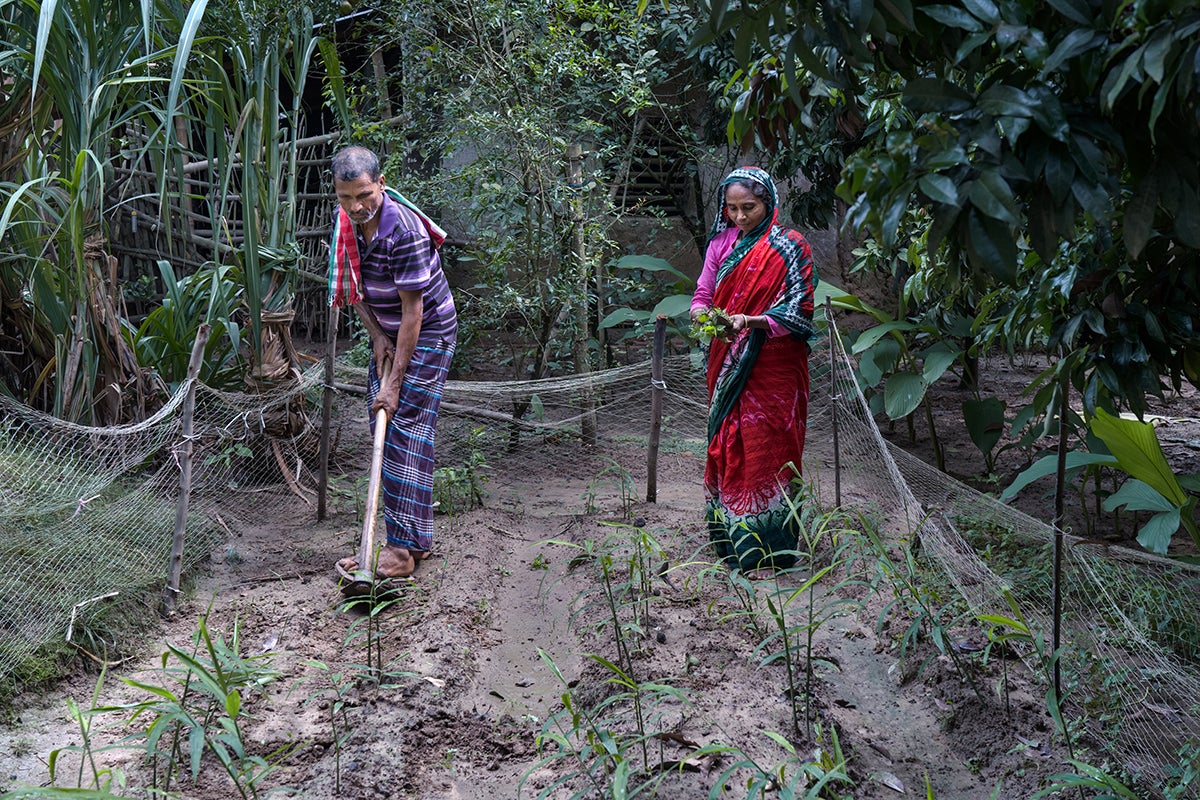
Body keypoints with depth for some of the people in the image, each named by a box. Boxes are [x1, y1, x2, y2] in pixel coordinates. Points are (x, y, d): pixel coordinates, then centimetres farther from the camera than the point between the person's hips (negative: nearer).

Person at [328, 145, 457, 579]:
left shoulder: (404, 229, -28)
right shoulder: (346, 221, -5)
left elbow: (412, 310, -26)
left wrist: (394, 381, -24)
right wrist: (377, 336, -5)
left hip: (428, 331, -8)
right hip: (387, 331, 8)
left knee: (407, 429, -12)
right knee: (383, 430, 6)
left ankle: (406, 546, -10)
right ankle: (413, 537, 12)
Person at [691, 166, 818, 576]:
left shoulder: (790, 247, -7)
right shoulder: (721, 243, 9)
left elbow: (799, 312, -11)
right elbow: (703, 293, 10)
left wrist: (751, 321, -25)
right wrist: (702, 314, -14)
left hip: (772, 368, -5)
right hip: (728, 365, 5)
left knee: (765, 447, -4)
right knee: (726, 445, 7)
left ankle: (766, 549, 2)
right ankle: (730, 538, 18)